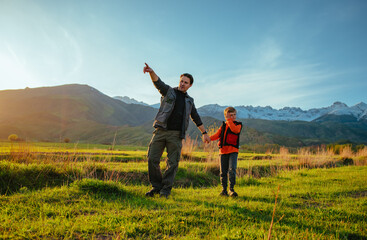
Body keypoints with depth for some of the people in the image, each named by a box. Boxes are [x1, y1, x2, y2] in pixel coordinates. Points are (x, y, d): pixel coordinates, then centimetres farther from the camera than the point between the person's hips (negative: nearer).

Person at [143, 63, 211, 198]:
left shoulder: (189, 101, 20)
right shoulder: (169, 91, 12)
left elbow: (196, 118, 26)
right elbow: (158, 82, -8)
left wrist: (204, 133, 25)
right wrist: (151, 71, -29)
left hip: (176, 135, 1)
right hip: (161, 131, -1)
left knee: (172, 163, -3)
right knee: (152, 159, -6)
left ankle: (166, 189, 7)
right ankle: (156, 186, 10)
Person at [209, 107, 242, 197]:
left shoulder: (238, 125, 6)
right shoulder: (223, 126, 16)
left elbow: (235, 130, -17)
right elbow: (217, 135, 5)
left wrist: (229, 120, -16)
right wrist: (209, 138, -12)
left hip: (233, 150, -3)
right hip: (223, 150, 3)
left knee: (232, 170, -16)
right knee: (223, 172, 5)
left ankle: (231, 189, -6)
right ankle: (224, 190, 15)